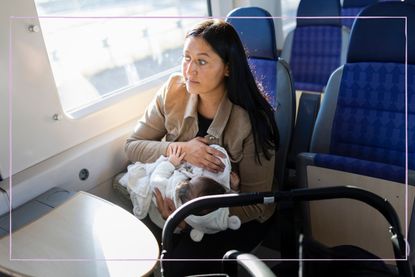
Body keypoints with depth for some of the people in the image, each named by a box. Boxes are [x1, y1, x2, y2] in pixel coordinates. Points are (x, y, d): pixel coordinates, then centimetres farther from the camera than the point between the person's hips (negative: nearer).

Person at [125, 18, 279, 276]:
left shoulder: (253, 120, -23)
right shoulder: (174, 90, -11)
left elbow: (255, 204, -17)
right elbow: (132, 146, -6)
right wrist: (178, 149, -26)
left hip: (235, 216, -3)